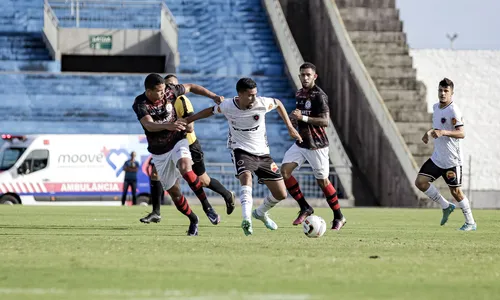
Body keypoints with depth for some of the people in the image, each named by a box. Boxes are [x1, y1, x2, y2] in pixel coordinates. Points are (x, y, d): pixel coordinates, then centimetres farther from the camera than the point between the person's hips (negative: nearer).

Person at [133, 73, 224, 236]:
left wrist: (214, 96, 2)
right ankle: (193, 220, 26)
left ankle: (207, 206, -24)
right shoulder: (140, 104, -20)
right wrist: (168, 126, -57)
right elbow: (149, 125, -38)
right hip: (159, 152, 0)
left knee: (184, 167, -33)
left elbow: (190, 87, 8)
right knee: (174, 192, 3)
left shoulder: (169, 92, -11)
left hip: (177, 141, 0)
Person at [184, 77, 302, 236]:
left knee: (281, 194, 2)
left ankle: (261, 212, 33)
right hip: (241, 150, -3)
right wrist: (187, 120, 9)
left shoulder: (262, 103, -15)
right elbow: (211, 110, 7)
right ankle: (247, 219, -48)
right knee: (246, 177, -37)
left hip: (262, 152, 3)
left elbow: (278, 103, 8)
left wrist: (290, 127, 5)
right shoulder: (228, 106, -15)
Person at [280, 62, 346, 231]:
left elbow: (325, 121, -21)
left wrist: (303, 117, -28)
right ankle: (305, 208, 1)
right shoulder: (299, 94, 11)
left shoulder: (319, 96, -15)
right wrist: (294, 118, 6)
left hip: (316, 145, -7)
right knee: (284, 170, -10)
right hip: (301, 143, 7)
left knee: (322, 181, 0)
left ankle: (339, 217, 17)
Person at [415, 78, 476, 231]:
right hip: (437, 158, 8)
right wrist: (430, 132, 7)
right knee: (420, 182, -2)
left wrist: (443, 132, -37)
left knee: (455, 191, -1)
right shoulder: (436, 107, 8)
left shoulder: (453, 111, -17)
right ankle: (446, 207, 14)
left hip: (452, 159, -8)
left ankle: (470, 223, 14)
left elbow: (461, 133, -24)